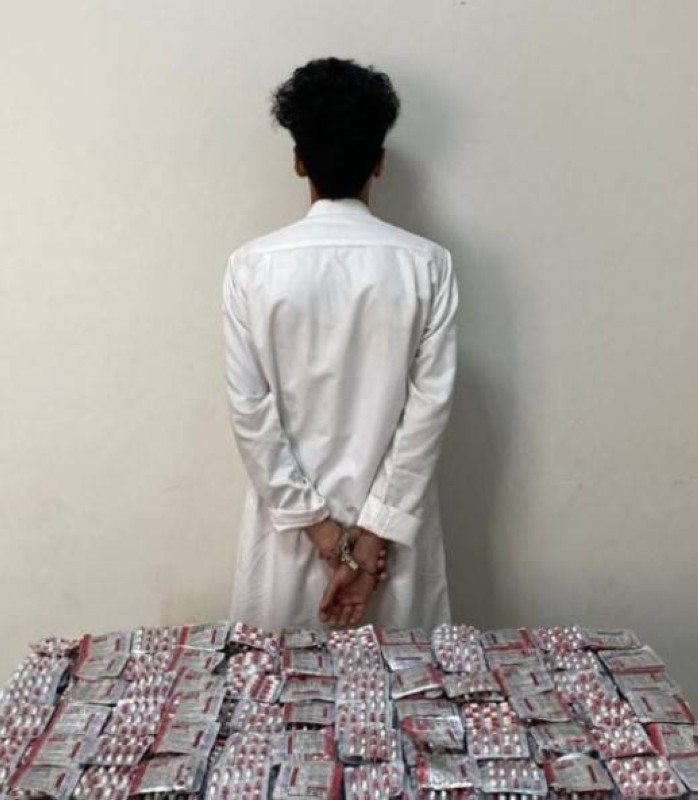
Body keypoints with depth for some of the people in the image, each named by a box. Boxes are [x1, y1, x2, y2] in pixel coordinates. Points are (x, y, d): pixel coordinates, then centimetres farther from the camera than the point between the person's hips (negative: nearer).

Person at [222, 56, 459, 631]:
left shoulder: (253, 266, -9)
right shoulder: (427, 265, -8)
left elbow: (250, 408, -10)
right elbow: (430, 404, -11)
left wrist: (317, 525, -5)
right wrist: (376, 531, -8)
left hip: (290, 521, 0)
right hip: (394, 521, 1)